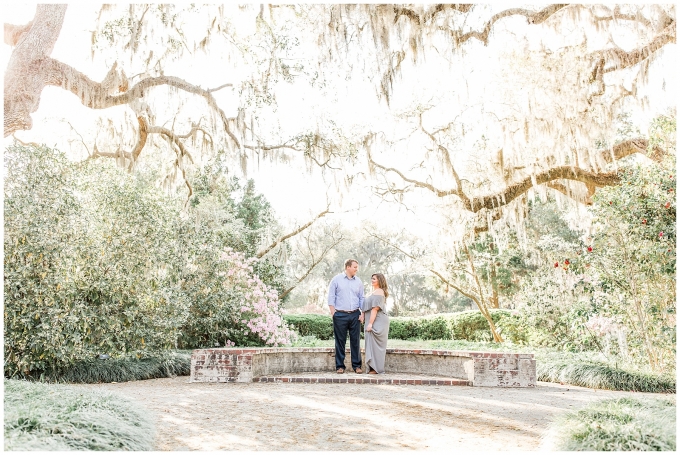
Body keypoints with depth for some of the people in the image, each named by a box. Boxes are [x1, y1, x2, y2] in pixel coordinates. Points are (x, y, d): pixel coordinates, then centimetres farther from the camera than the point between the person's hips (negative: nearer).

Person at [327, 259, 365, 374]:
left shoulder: (358, 281, 11)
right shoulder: (336, 279, 1)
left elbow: (362, 298, 14)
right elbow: (331, 297, 0)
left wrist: (362, 314, 4)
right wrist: (333, 313, -7)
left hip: (355, 315, 3)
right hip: (340, 315, -3)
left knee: (355, 341, 4)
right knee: (340, 341, 2)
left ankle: (357, 366, 12)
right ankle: (340, 366, 10)